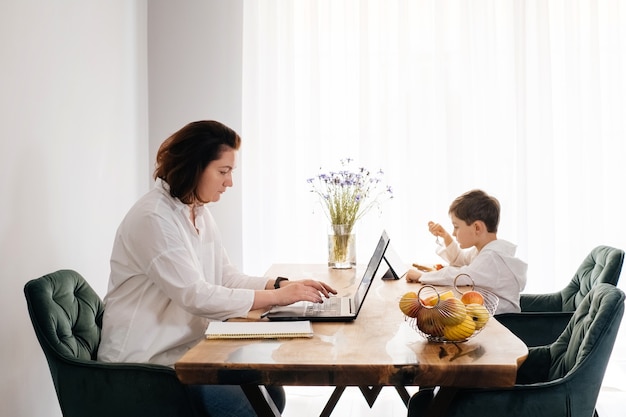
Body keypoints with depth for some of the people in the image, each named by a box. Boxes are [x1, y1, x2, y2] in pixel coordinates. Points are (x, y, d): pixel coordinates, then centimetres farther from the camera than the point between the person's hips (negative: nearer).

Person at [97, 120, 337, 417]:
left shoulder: (200, 213, 8)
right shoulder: (154, 217, -21)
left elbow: (226, 278, 9)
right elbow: (196, 296, -26)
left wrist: (281, 284, -6)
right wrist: (276, 296, -22)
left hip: (185, 348, 8)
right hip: (147, 362, -8)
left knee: (270, 392, -2)